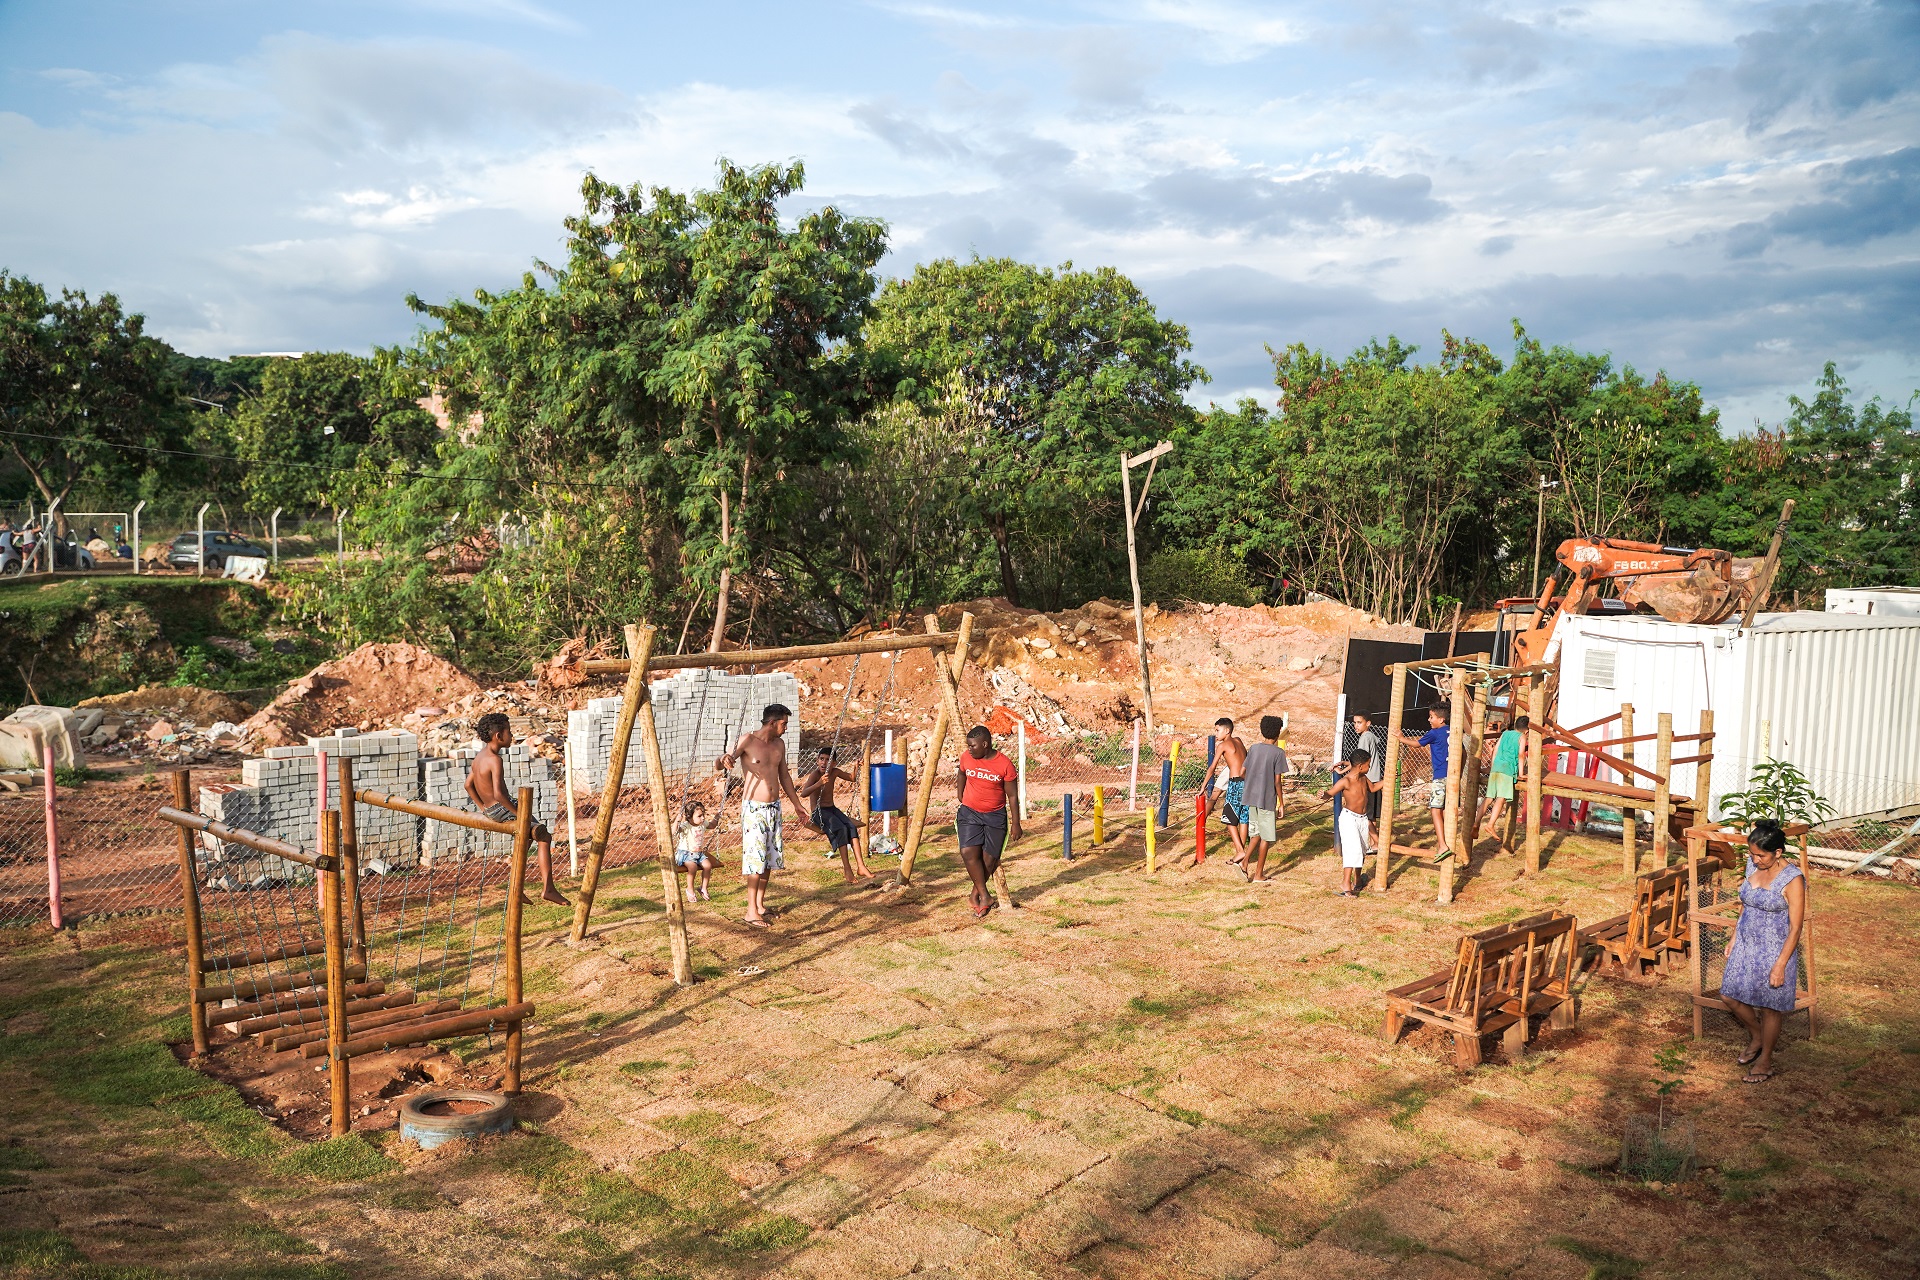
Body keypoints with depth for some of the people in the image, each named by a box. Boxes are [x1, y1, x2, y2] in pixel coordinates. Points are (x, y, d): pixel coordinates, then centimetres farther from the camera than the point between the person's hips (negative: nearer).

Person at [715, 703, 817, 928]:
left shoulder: (779, 744, 9)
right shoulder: (748, 740, -11)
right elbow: (719, 765, -19)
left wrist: (797, 804, 21)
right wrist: (723, 762, -44)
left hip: (774, 807, 7)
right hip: (754, 807, -7)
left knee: (770, 857, 10)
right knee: (755, 856, -10)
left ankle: (760, 903, 21)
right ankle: (751, 911, -5)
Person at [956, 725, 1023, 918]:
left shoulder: (1005, 764, -14)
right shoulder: (966, 758, -5)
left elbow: (1013, 796, -7)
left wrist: (1016, 824, -8)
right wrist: (961, 797, 27)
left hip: (996, 816, -2)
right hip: (970, 812, 2)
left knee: (990, 858, -2)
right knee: (968, 852, -18)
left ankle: (975, 894, 20)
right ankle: (984, 896, -9)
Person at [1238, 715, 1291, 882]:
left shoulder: (1253, 748, 4)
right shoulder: (1278, 753, -11)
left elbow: (1244, 772, 8)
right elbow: (1278, 781, -12)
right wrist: (1281, 803, -3)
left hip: (1251, 798, 5)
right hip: (1267, 800, -5)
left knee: (1256, 833, 18)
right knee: (1266, 837, 5)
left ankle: (1244, 861, 1)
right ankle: (1259, 874, 9)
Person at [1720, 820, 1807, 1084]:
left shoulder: (1792, 880, -21)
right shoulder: (1753, 867, -1)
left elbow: (1795, 928, -18)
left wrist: (1780, 965, -19)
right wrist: (1733, 941, 14)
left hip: (1775, 951, -7)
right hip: (1746, 945, 7)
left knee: (1770, 1007, 7)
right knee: (1729, 996, 10)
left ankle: (1765, 1061, 25)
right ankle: (1756, 1037, 37)